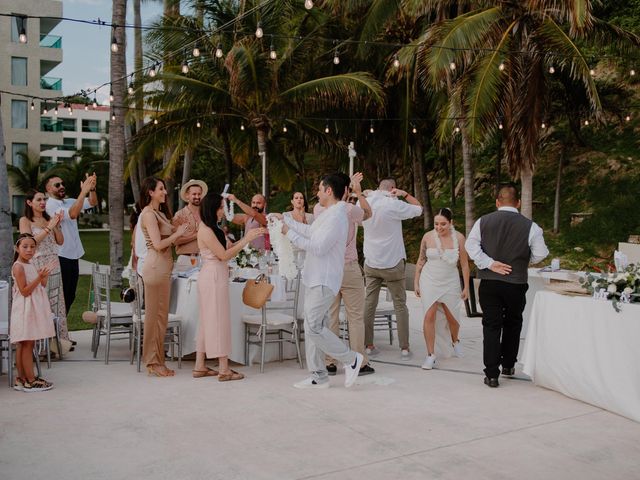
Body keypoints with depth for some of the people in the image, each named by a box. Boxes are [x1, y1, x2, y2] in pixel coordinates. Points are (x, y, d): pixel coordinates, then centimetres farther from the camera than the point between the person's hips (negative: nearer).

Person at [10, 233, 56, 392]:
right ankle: (30, 381, 0)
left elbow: (40, 287, 16)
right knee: (27, 344, -4)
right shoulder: (18, 267, -14)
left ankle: (21, 379, 17)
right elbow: (25, 291, -18)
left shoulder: (30, 265, 12)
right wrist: (39, 277, -24)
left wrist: (44, 276, 0)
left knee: (23, 344, 12)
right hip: (25, 310, -9)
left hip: (34, 309, 9)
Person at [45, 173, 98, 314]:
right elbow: (72, 214, -27)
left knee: (70, 296, 14)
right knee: (61, 297, -2)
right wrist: (83, 191, -31)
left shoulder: (69, 202, 11)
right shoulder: (50, 205, -12)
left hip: (73, 256, 8)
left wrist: (92, 188, -17)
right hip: (61, 257, -8)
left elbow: (93, 203, 2)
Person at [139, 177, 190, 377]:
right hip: (156, 267, -10)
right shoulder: (149, 214, -11)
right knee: (156, 315, -4)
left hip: (163, 267, 10)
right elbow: (158, 244, -19)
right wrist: (178, 233, -9)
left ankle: (156, 361, 18)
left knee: (160, 315, 12)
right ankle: (154, 363, 4)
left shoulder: (159, 213, 19)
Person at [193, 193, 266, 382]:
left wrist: (246, 238, 6)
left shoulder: (212, 229, 15)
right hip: (213, 276, -10)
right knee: (218, 320, -6)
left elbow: (228, 252, 13)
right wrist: (246, 240, -13)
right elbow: (224, 255, -16)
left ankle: (200, 366, 17)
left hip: (216, 276, 10)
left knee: (208, 320, 12)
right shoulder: (206, 230, -14)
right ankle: (224, 369, -1)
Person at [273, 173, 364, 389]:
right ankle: (319, 377, 17)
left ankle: (351, 359, 3)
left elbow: (318, 248, -23)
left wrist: (290, 233, -16)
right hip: (315, 279, 10)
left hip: (323, 282, -10)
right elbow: (310, 230, 30)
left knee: (314, 326, -12)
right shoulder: (328, 214, 15)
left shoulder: (336, 217, -18)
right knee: (312, 327, 10)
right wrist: (286, 220, 32)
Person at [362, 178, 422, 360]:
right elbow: (419, 209, -3)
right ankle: (404, 348, 8)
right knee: (400, 305, 5)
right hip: (392, 263, -4)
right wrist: (405, 194, 5)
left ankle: (368, 346, 9)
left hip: (371, 263, 4)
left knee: (369, 304, 8)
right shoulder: (393, 205, -15)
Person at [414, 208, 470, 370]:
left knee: (452, 317, 12)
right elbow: (421, 261, 7)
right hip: (429, 281, 0)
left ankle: (455, 341, 44)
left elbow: (464, 264, -1)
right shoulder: (427, 237, -5)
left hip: (450, 282, 0)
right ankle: (431, 355, -2)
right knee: (429, 316, -10)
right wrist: (416, 282, 7)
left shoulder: (458, 238, -8)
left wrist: (466, 287, 0)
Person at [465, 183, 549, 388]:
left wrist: (489, 263, -5)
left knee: (491, 326, 5)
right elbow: (540, 254, -3)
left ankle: (491, 374, 3)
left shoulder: (483, 221, -2)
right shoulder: (530, 226, -7)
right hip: (516, 284, 0)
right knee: (512, 324, 21)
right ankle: (508, 365, 32)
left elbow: (471, 245, -5)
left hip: (489, 282, 0)